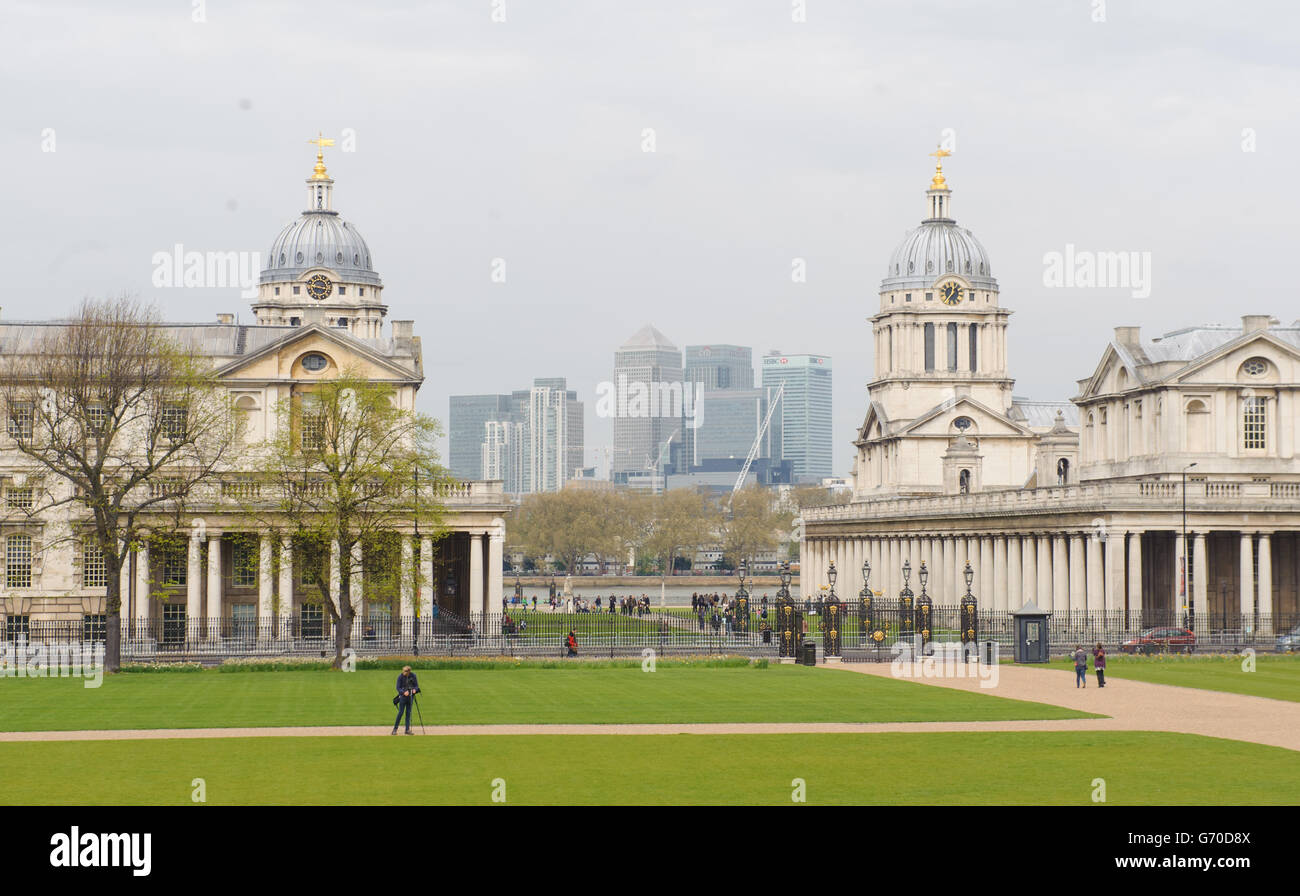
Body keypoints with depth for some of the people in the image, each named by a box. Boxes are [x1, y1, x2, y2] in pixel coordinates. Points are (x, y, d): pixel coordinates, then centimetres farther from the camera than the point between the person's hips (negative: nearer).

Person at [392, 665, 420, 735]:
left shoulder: (413, 676, -2)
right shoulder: (400, 677, -8)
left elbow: (416, 685, 4)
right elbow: (398, 688, -8)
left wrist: (415, 689, -19)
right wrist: (403, 692, -26)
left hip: (410, 696, 3)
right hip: (403, 696, -3)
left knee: (408, 713, 3)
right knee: (400, 712, -6)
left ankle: (407, 729, 7)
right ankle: (395, 729, 2)